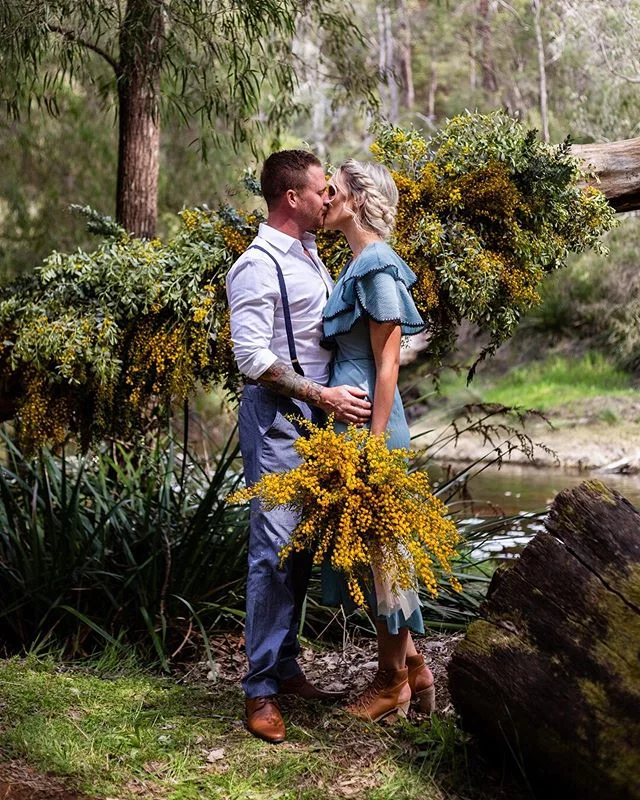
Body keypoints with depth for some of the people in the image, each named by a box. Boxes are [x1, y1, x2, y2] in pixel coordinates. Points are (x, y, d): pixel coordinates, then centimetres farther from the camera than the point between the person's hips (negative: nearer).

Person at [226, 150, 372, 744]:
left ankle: (286, 669, 19)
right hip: (276, 417, -9)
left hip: (314, 415, 9)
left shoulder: (308, 255, 16)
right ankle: (260, 689, -5)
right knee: (275, 548, -10)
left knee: (302, 545, 11)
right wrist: (321, 395, -20)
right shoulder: (257, 266, -12)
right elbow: (251, 357, -19)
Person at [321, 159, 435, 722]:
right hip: (345, 418, 10)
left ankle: (393, 681, 13)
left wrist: (375, 443, -20)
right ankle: (412, 669, 23)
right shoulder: (360, 264, 15)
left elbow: (387, 363, -17)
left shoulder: (377, 268, -14)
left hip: (366, 420, -10)